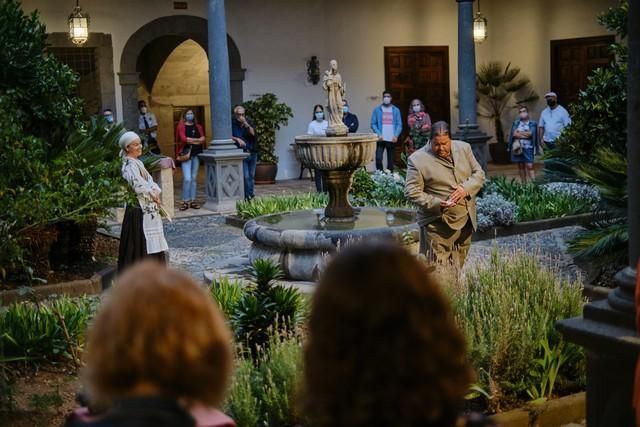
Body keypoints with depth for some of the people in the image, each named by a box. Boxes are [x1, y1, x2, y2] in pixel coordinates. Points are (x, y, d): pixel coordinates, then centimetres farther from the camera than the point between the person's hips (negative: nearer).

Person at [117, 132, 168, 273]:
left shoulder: (137, 163, 14)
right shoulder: (130, 166, -16)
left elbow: (150, 182, 13)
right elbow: (139, 185, -27)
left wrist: (155, 194, -6)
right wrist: (154, 195, -11)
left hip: (148, 210, 10)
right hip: (139, 211, -10)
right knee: (141, 244, -4)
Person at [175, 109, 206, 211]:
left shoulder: (198, 127, 15)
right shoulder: (181, 126, 2)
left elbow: (203, 139, 2)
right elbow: (183, 139, -12)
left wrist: (190, 141, -11)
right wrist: (197, 140, -9)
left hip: (197, 153, 4)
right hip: (186, 154, -4)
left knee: (194, 178, 6)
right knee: (187, 178, -11)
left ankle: (192, 201, 10)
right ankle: (185, 201, -4)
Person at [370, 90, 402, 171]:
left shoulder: (396, 110, 8)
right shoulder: (377, 110, 4)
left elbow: (399, 124, 4)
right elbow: (373, 124, 1)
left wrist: (396, 135, -11)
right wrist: (378, 134, -13)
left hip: (392, 139, 2)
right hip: (381, 139, -1)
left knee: (390, 160, 6)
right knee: (378, 158, -13)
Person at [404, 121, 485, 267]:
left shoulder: (464, 148, 5)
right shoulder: (417, 159, -10)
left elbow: (479, 174, 9)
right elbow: (412, 192, -12)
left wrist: (466, 188, -12)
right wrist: (436, 203, -25)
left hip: (466, 220, 5)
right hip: (437, 223, -5)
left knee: (458, 266, 15)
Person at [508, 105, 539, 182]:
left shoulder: (533, 123, 3)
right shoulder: (516, 123, 9)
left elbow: (530, 134, -9)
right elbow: (513, 134, -4)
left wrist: (519, 133, -4)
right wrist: (525, 134, -8)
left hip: (528, 148, -3)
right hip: (518, 147, 3)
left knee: (530, 166, -12)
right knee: (521, 166, 8)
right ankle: (524, 183, 15)